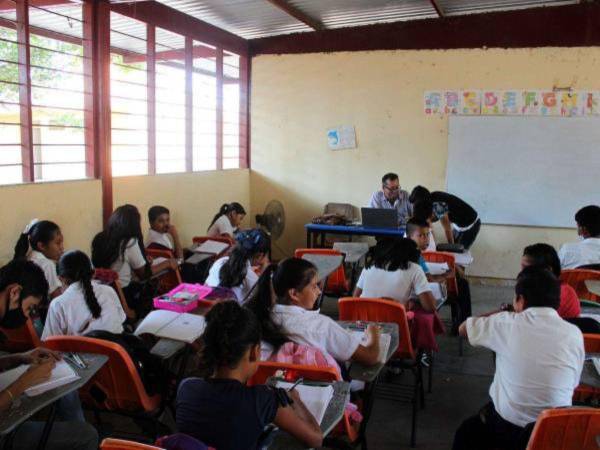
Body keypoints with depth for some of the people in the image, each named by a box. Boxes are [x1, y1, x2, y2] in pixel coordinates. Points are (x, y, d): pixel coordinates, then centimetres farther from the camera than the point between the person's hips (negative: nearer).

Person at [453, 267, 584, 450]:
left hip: (506, 429, -3)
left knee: (465, 433, 27)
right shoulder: (575, 334, -7)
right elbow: (573, 383, 5)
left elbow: (463, 329, 3)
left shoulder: (507, 323, -14)